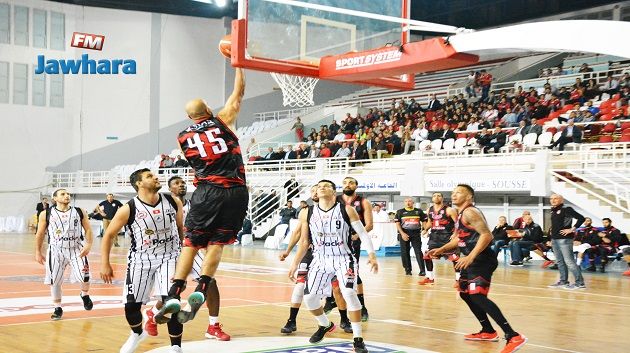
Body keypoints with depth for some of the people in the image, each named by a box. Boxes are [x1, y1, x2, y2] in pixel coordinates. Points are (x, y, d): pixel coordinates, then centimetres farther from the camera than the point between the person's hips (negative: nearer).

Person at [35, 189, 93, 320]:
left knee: (84, 277, -11)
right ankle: (58, 308, 20)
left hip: (76, 249, 0)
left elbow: (88, 230, 3)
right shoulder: (46, 214, 0)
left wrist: (89, 244, -13)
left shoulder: (80, 212, 2)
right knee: (55, 281, 3)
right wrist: (38, 252, 7)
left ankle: (85, 295, 21)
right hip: (56, 250, 0)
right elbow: (40, 234, 7)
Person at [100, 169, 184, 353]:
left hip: (169, 257, 0)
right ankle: (137, 334, 38)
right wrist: (105, 264, -10)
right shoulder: (129, 209, -16)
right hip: (141, 259, 0)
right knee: (131, 304, 4)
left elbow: (181, 227, 9)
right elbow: (109, 235, -6)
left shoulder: (173, 202, -9)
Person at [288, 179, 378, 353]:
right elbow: (304, 242, 10)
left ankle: (358, 339, -11)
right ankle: (325, 325, 31)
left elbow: (363, 234, -6)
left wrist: (371, 255, -17)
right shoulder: (307, 214, 0)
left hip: (344, 258, -4)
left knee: (349, 293, -23)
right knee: (309, 297, -2)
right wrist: (295, 264, 9)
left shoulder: (347, 210, -7)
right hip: (320, 259, 4)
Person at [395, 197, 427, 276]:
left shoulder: (419, 211, 9)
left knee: (418, 251, -7)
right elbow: (397, 224, 1)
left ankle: (422, 270, -8)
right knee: (405, 252, 3)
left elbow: (424, 221, 11)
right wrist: (402, 233, -11)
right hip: (404, 233, 0)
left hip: (416, 233, 0)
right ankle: (408, 270, 14)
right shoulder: (400, 212, 6)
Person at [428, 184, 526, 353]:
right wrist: (441, 250, 18)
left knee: (477, 296, -22)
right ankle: (488, 332, 31)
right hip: (472, 260, 11)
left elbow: (487, 235, -24)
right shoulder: (460, 214, 19)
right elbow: (459, 238, 31)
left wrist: (470, 257, -30)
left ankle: (513, 337, -28)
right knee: (465, 293, 22)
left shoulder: (470, 212, -13)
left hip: (482, 260, -11)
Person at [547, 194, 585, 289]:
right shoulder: (553, 211, 15)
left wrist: (572, 229, -15)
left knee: (569, 261, -11)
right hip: (554, 239, 9)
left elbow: (581, 218, -15)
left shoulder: (566, 209, -9)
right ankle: (563, 281, 19)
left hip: (564, 239, -9)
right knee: (559, 262, 11)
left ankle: (580, 283, -8)